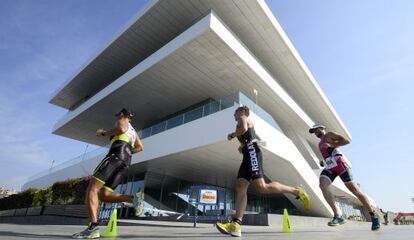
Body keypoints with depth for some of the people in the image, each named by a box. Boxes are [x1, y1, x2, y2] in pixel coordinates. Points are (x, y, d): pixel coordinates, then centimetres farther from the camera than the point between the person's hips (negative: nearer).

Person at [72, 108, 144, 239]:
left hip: (116, 156, -8)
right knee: (104, 195, 2)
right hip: (126, 161, 8)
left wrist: (103, 133, 2)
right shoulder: (133, 131, 36)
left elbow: (121, 129, -11)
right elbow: (140, 147, 31)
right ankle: (134, 198, -16)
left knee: (92, 188, -12)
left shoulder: (122, 121, 14)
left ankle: (93, 227, -27)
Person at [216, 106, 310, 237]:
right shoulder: (248, 125, 34)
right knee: (240, 187, -7)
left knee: (261, 187, -21)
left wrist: (231, 135, 0)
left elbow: (243, 129, -16)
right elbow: (258, 138, 43)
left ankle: (296, 191, -7)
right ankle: (235, 225, -16)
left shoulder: (243, 118, 8)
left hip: (252, 152, -10)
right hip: (248, 154, 10)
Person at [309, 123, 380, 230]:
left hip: (339, 163, -6)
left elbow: (347, 141, -2)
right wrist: (323, 162, 15)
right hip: (330, 166, 6)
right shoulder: (320, 144, 31)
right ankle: (338, 216, -22)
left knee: (354, 189, -6)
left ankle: (374, 215, 15)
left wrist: (331, 145, -12)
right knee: (322, 185, -21)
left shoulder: (329, 134, 11)